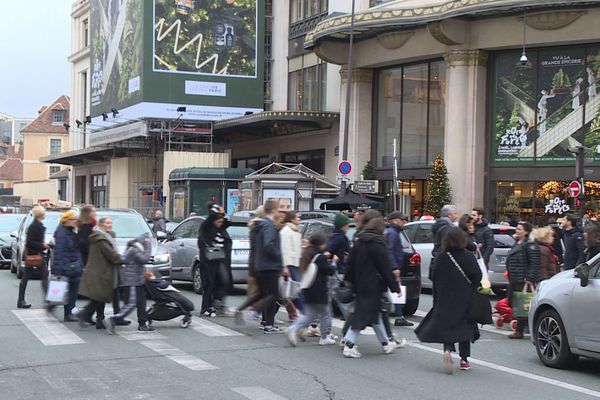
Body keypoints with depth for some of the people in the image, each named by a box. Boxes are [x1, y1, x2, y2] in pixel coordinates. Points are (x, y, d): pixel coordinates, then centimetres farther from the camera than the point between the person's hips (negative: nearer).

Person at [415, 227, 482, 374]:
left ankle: (448, 350, -19)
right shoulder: (468, 257, -10)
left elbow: (434, 278, -3)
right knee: (464, 326, 13)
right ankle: (464, 359, 16)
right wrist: (471, 292, 2)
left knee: (446, 325, 8)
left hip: (445, 300, 1)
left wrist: (437, 298, 8)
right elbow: (478, 277, -13)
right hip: (465, 300, -1)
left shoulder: (440, 258, -6)